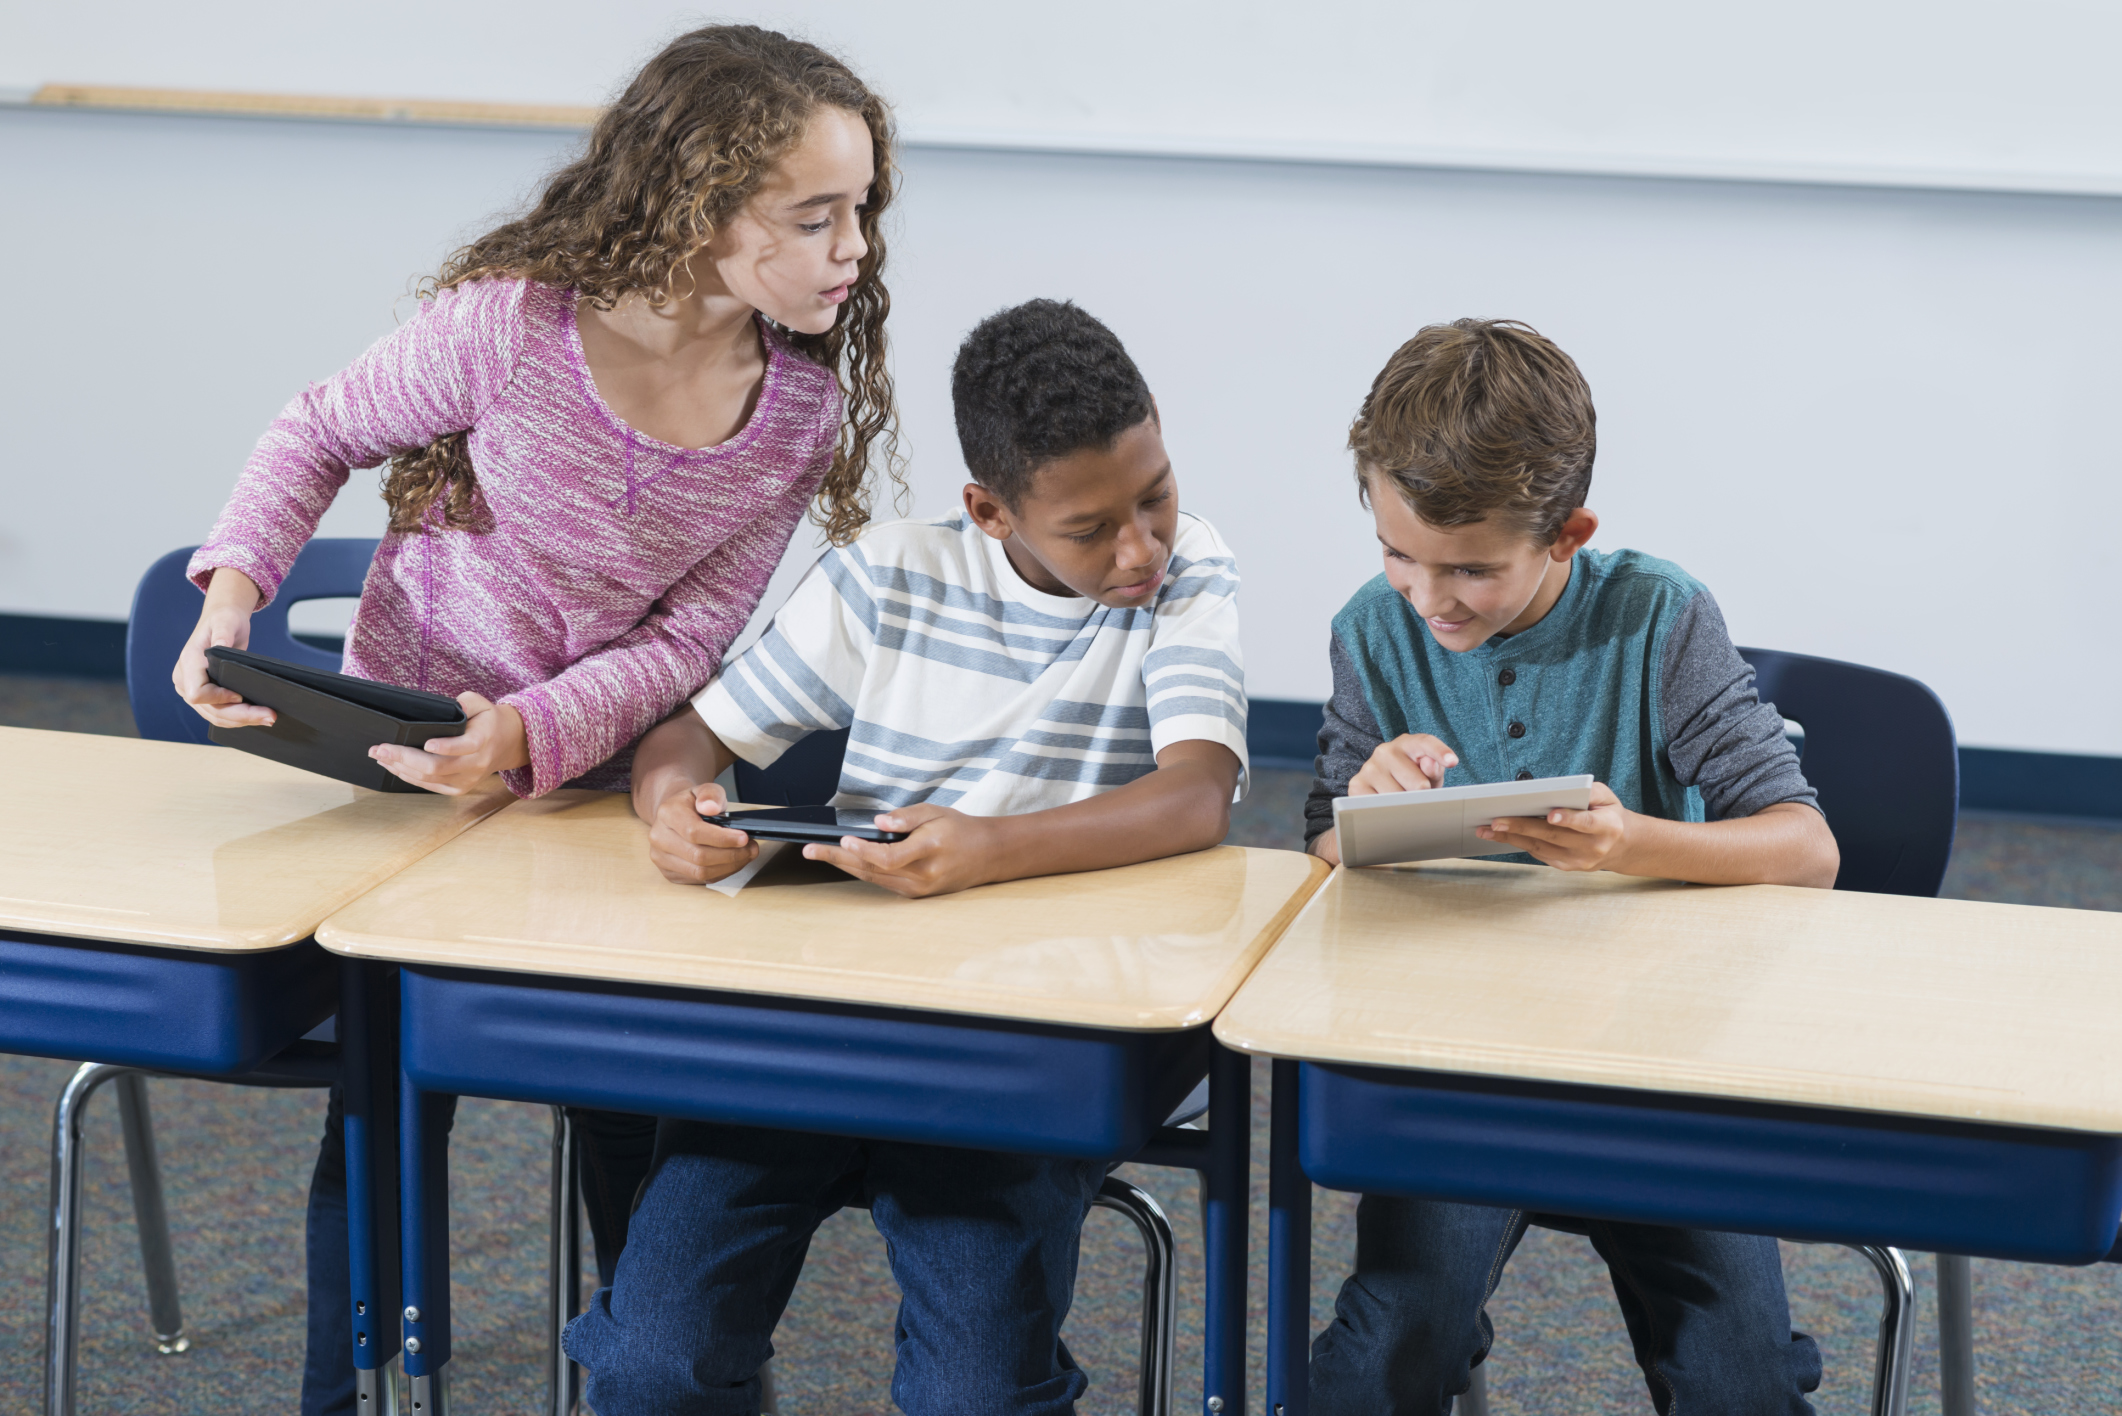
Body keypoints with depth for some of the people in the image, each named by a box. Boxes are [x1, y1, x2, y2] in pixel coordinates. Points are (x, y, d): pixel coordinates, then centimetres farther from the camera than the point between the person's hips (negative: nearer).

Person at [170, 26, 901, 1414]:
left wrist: (532, 735, -28)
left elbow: (690, 637, -12)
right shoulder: (508, 327, -24)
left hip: (605, 771, 2)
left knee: (630, 1094, 7)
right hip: (407, 743, -2)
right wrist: (233, 589, -19)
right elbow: (320, 438, -6)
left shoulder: (803, 406, -15)